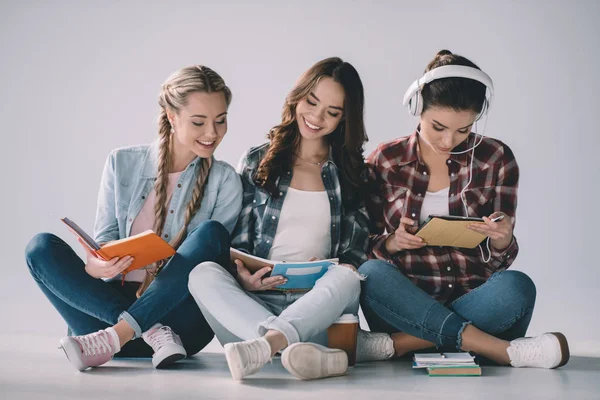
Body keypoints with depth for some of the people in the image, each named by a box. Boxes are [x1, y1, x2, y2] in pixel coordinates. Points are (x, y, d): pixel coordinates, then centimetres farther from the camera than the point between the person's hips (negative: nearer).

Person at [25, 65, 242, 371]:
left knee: (212, 232, -25)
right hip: (111, 301, 2)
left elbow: (216, 261, 1)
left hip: (179, 316, -1)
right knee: (41, 247, -17)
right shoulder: (122, 164, 8)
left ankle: (116, 335, -31)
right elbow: (104, 239, 3)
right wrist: (95, 265, -21)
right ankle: (153, 333, -28)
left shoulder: (224, 181, 4)